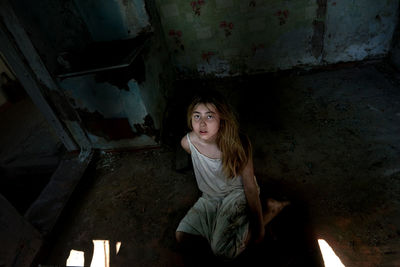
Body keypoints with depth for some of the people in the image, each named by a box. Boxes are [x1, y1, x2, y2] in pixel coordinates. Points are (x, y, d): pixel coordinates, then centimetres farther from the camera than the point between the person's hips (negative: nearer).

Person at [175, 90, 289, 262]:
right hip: (210, 196, 4)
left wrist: (259, 226, -13)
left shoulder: (237, 144, -28)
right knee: (182, 238, -7)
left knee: (223, 251, -15)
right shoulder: (188, 143, -20)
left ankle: (270, 210, 1)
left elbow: (250, 188, -18)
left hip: (237, 193, -3)